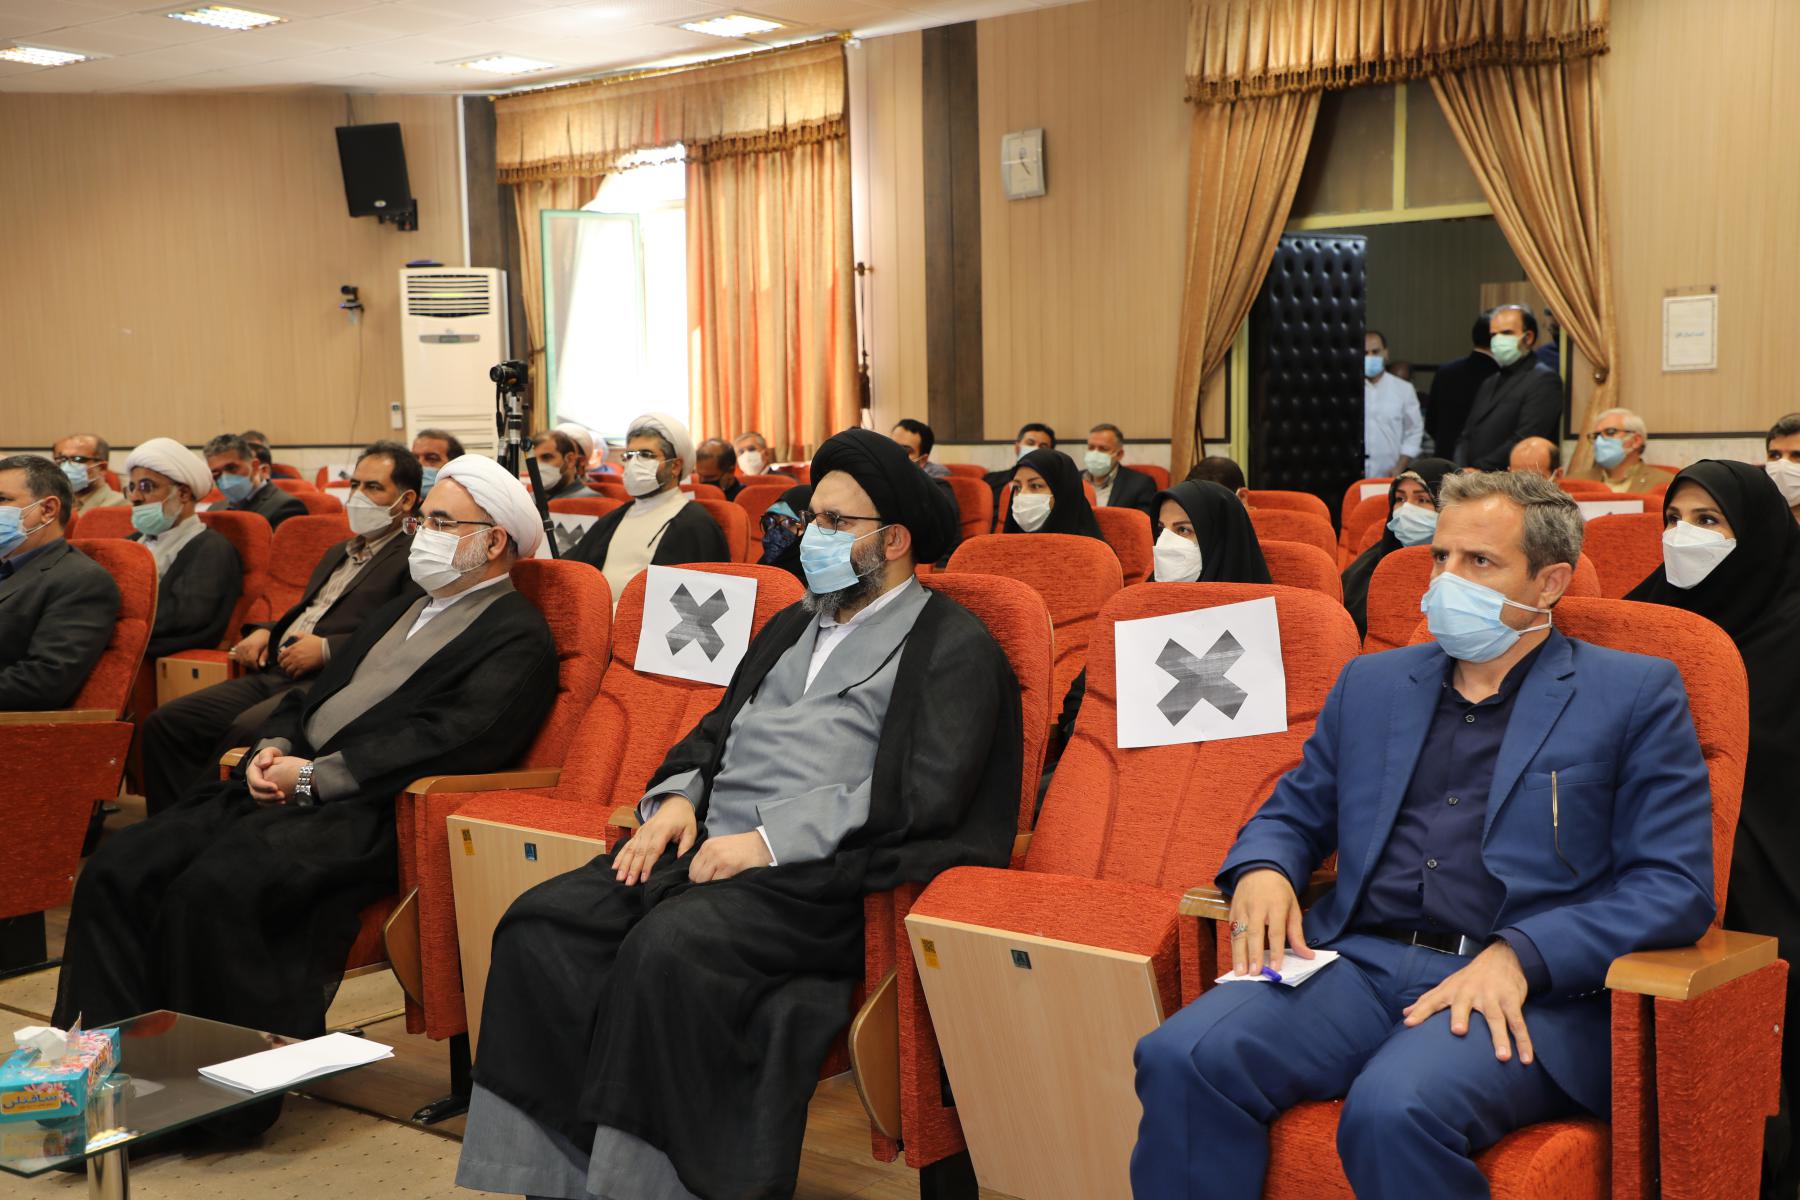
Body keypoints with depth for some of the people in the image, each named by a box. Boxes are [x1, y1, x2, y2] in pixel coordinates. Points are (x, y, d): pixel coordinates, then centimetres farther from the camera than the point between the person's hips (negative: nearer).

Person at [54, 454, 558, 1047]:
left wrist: (316, 776, -15)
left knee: (216, 888, -32)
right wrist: (272, 749, 3)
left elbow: (453, 738, -15)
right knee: (117, 867, -10)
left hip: (372, 813, -9)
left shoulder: (518, 635, -1)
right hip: (280, 790, 9)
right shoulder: (399, 610, 28)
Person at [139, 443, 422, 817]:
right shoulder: (338, 553, 30)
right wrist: (265, 631, 14)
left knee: (242, 731, -34)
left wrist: (328, 649, -16)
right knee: (163, 723, -7)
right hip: (273, 673, 9)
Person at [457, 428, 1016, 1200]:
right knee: (540, 926, -16)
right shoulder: (791, 626, 26)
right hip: (706, 845, 7)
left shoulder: (952, 644, 1)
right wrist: (675, 799, 5)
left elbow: (923, 792, -11)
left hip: (815, 874, -7)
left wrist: (770, 840, -16)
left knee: (668, 948, -34)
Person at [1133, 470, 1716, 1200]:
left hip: (1531, 990, -3)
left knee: (1396, 1110, -36)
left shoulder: (1636, 695, 7)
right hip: (1358, 962, 4)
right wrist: (1262, 869, 1)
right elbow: (1294, 812, 26)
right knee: (1182, 1060, -25)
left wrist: (1521, 955, -16)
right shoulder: (1372, 682, 22)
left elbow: (1677, 885, -1)